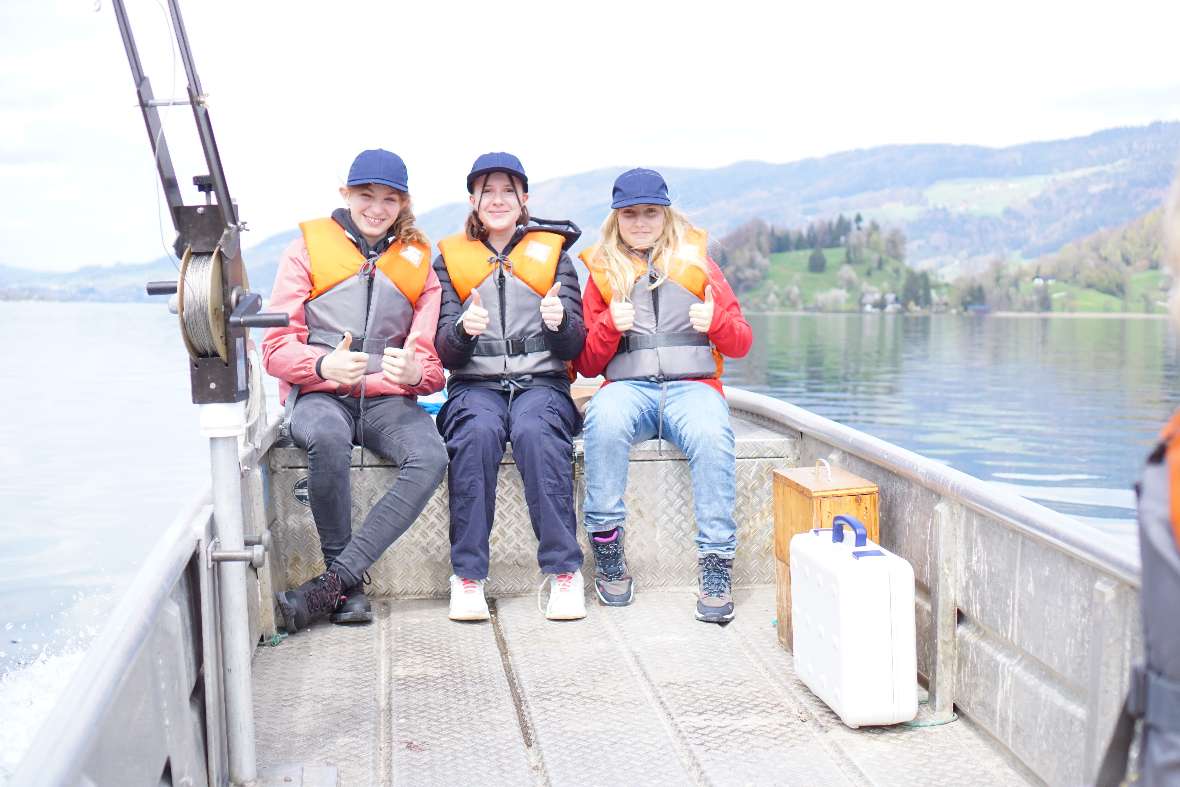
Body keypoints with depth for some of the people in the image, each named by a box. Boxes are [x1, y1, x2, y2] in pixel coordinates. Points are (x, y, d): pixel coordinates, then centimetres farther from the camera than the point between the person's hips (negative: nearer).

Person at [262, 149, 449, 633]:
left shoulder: (417, 262, 15)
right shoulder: (308, 249, 8)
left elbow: (431, 363, 8)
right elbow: (276, 348, 0)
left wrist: (414, 371, -18)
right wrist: (323, 364, -23)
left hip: (388, 399, 2)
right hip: (319, 395, -2)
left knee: (431, 457, -32)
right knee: (328, 439, -39)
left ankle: (333, 582, -31)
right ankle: (350, 587, -23)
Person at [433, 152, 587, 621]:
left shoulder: (553, 254, 13)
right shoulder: (450, 259, 13)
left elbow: (574, 348, 6)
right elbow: (445, 354, 6)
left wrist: (559, 322, -17)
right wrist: (463, 329, -17)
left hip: (540, 382, 0)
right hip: (475, 385, 0)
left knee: (535, 431, -34)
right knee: (478, 432, -34)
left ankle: (564, 570, -30)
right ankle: (467, 576, -29)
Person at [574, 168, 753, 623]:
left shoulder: (697, 263, 16)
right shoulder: (603, 273, 17)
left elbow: (741, 344, 13)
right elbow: (586, 365, 13)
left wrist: (716, 320, -9)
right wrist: (610, 325, -6)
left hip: (691, 385, 0)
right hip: (628, 386, 0)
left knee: (711, 434, -35)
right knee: (605, 420, -36)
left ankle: (716, 566, -30)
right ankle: (606, 547, -26)